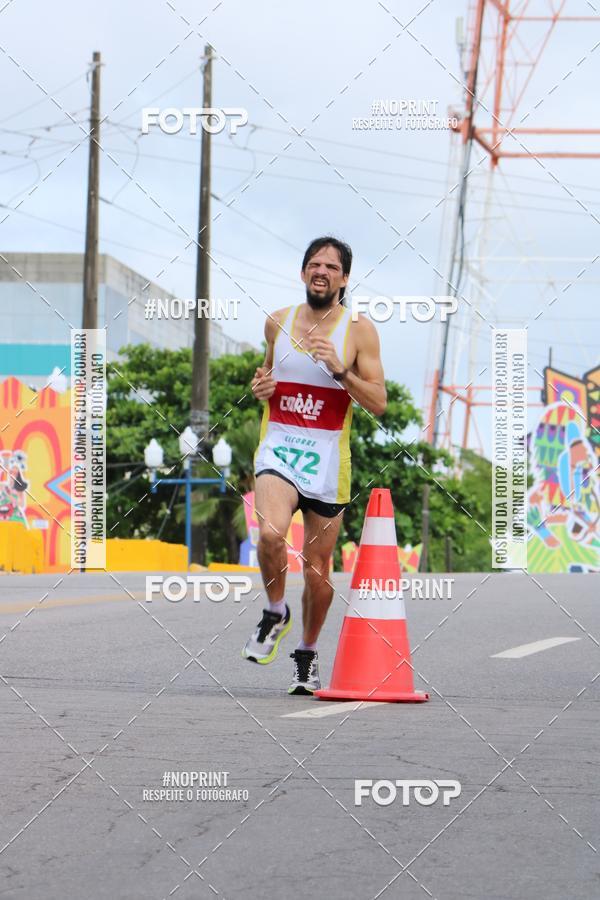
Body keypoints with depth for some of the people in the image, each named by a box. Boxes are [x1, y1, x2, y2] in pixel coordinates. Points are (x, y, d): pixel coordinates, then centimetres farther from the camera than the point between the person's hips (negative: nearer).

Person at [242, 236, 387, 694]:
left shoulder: (359, 330, -2)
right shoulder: (278, 321, 8)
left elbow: (379, 403, -6)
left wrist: (339, 370, -20)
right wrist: (260, 387, 3)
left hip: (328, 457, -1)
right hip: (278, 448, 1)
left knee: (317, 567, 6)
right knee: (271, 532, -27)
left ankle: (308, 652, 29)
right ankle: (276, 613, 0)